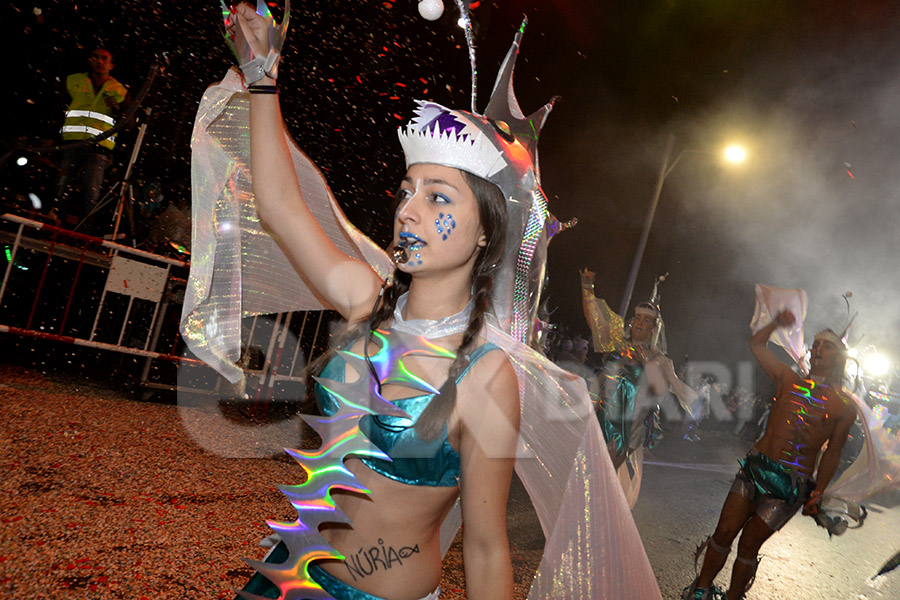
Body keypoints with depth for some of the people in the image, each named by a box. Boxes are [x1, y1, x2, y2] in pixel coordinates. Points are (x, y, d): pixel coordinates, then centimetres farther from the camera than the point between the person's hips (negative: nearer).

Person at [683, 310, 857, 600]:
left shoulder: (845, 406, 0)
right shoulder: (789, 380, 7)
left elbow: (832, 452, 6)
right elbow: (756, 344, 16)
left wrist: (817, 494, 5)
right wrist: (776, 323, 1)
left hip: (790, 485, -2)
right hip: (755, 467, 3)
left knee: (748, 546, 1)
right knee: (724, 532, 2)